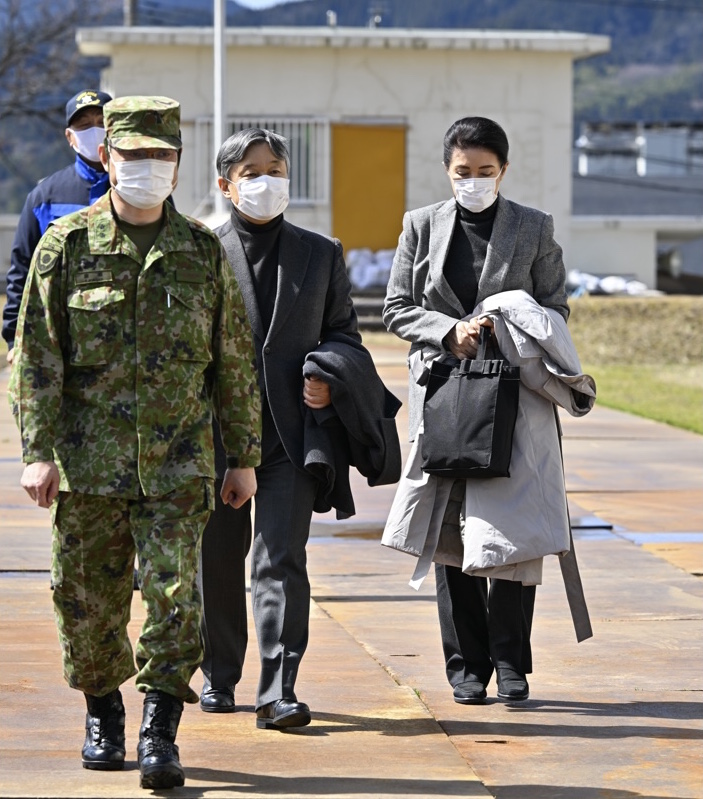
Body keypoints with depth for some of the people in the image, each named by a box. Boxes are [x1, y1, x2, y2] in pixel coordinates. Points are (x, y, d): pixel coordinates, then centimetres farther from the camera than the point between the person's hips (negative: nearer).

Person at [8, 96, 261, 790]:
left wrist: (244, 455, 10)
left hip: (177, 464, 0)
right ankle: (101, 714, 29)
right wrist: (37, 452, -8)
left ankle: (159, 732, -4)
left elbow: (234, 360, 11)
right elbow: (36, 356, -1)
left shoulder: (202, 250, 6)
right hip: (88, 463, 0)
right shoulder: (66, 245, 1)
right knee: (87, 598, 7)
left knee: (175, 594, -10)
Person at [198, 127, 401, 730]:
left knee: (281, 558, -10)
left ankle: (279, 691, -12)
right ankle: (219, 676, 26)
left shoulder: (320, 255, 10)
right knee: (217, 557, 9)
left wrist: (328, 376, -6)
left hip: (292, 432, 0)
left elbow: (344, 334, 14)